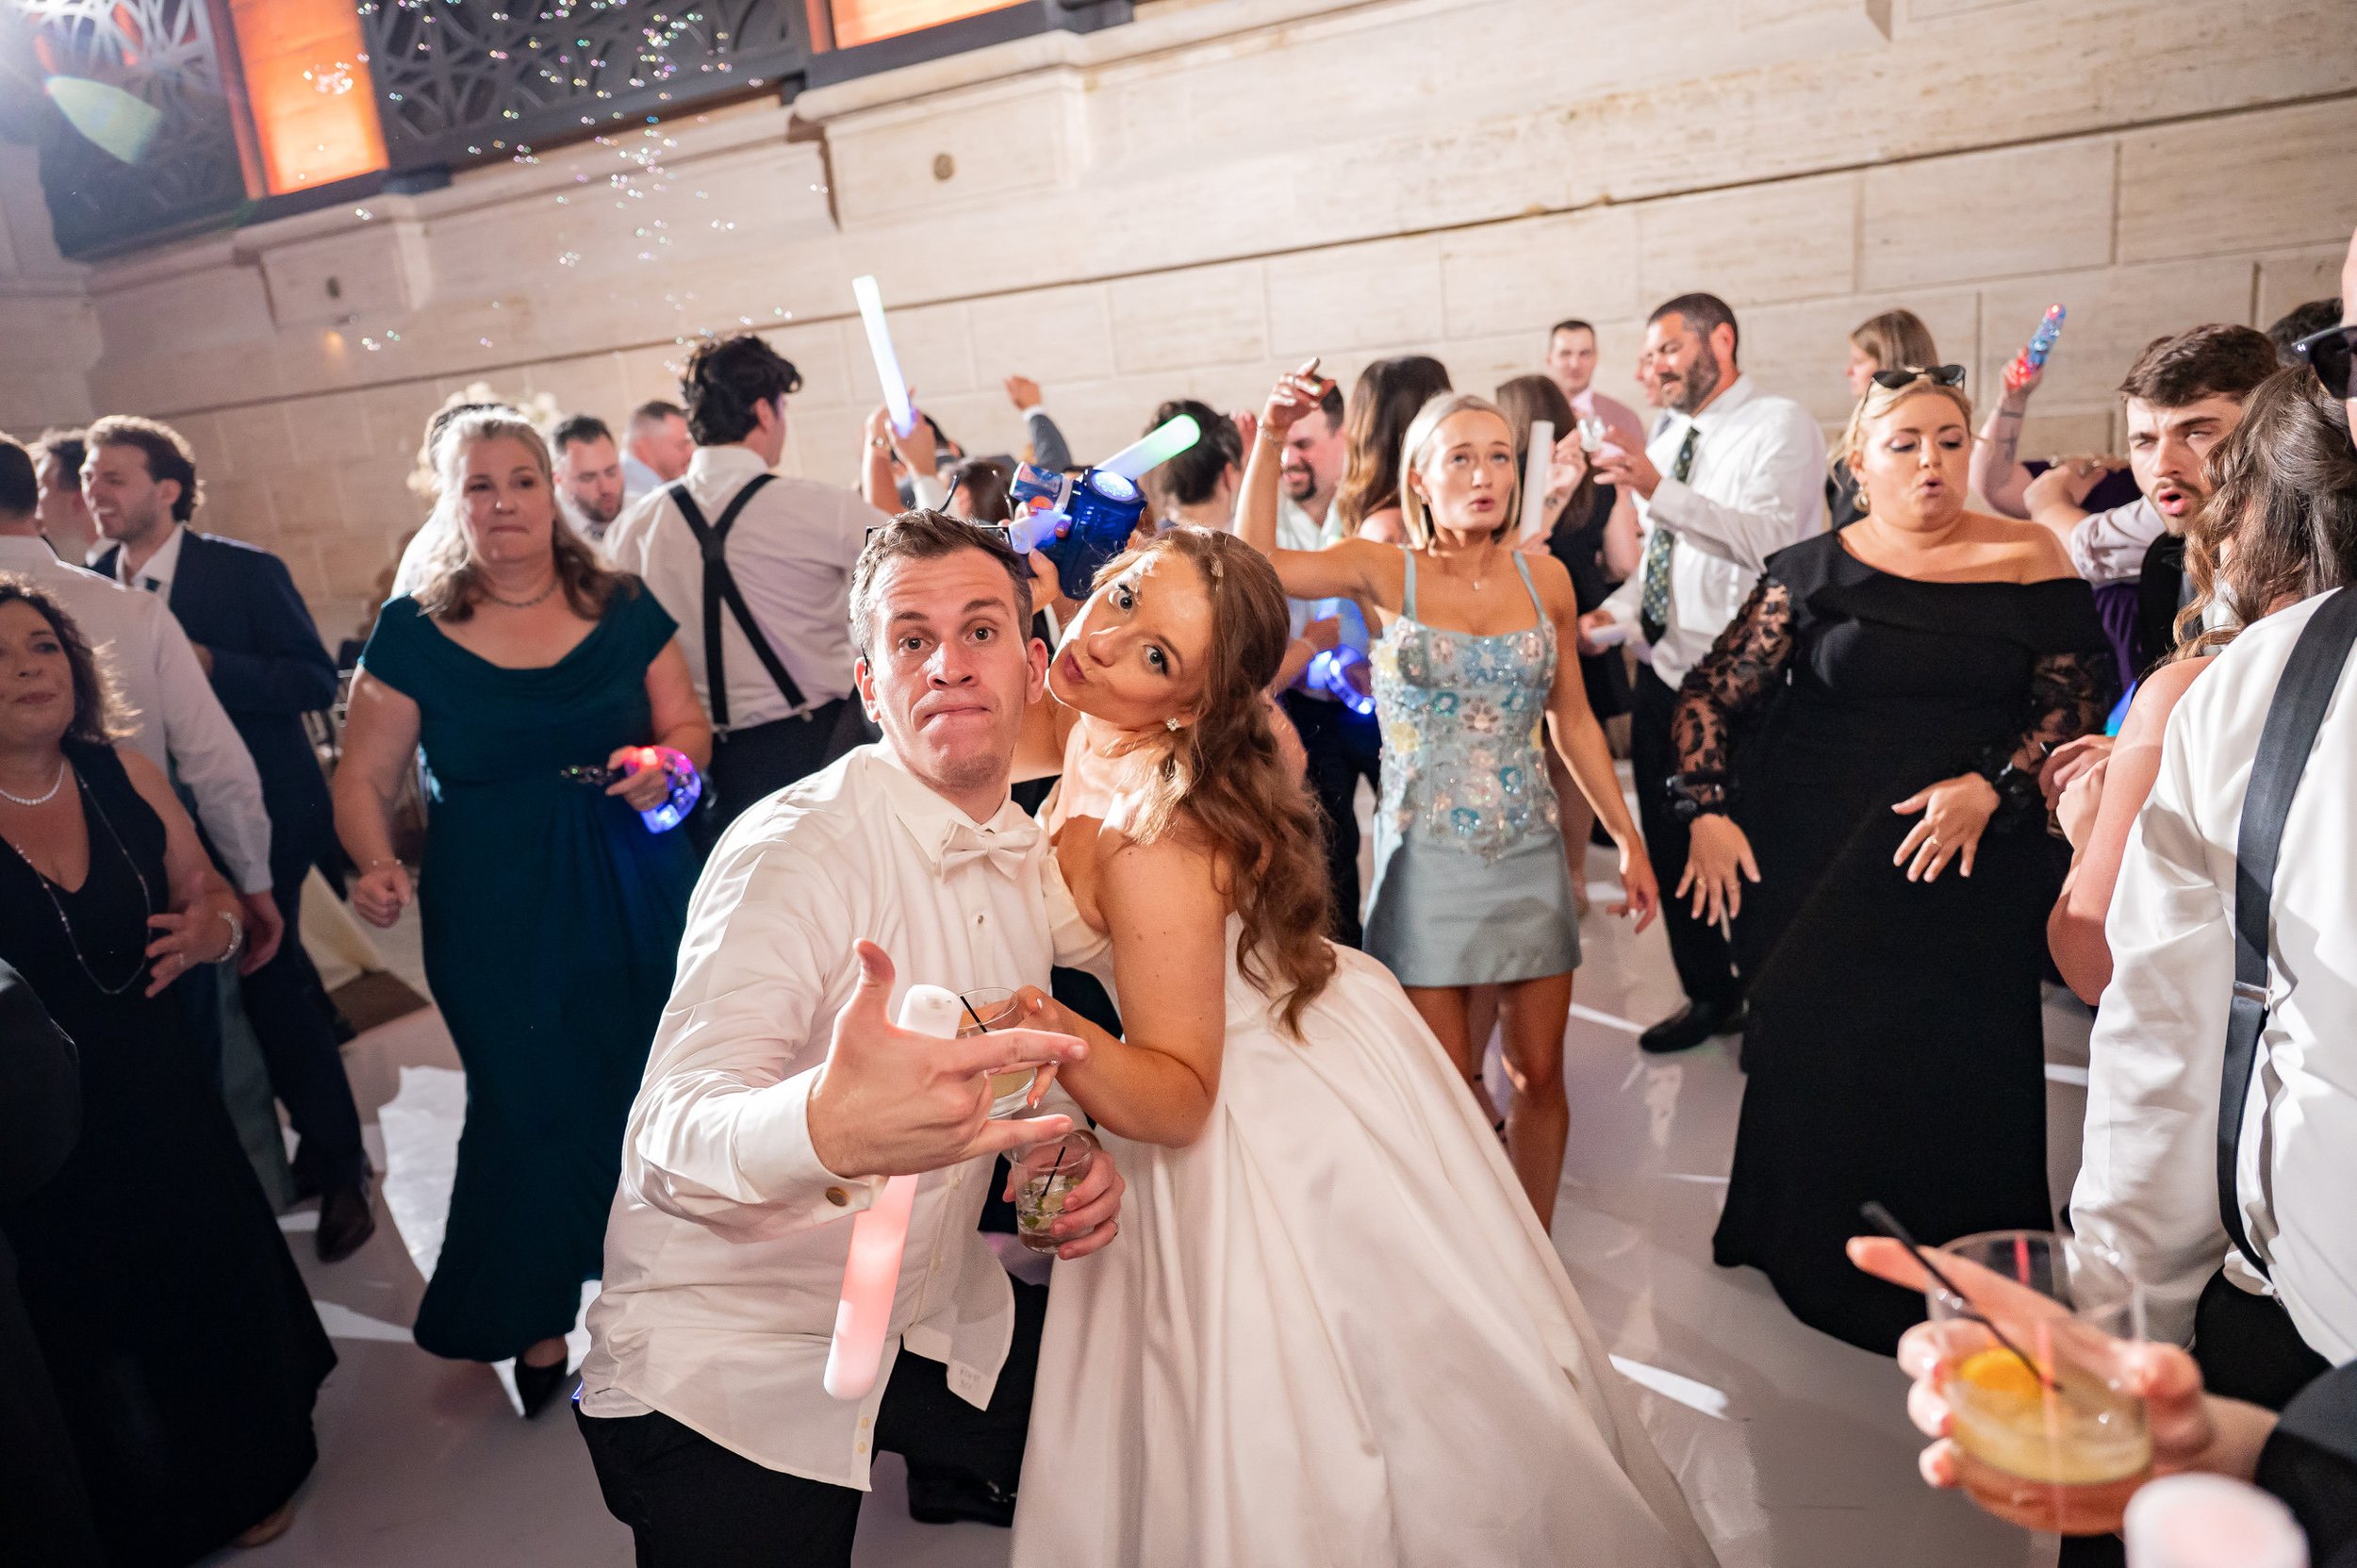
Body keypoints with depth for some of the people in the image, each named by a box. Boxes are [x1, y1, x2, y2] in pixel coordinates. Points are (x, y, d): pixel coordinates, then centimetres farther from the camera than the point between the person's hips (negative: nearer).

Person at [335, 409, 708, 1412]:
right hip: (497, 914, -1)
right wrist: (376, 866, -16)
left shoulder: (623, 609, 2)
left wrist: (666, 760, -13)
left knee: (640, 1088, 5)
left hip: (633, 898, 2)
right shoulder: (413, 633, -2)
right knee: (530, 1105, 6)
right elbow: (366, 777, 1)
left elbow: (688, 723, 8)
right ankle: (535, 1321, 28)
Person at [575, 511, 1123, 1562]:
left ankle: (954, 1478, 34)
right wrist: (828, 1125, -56)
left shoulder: (1029, 854, 0)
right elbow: (669, 1136, -34)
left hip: (933, 1317, 7)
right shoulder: (795, 852, -23)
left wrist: (1068, 1153, -7)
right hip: (733, 1361, -6)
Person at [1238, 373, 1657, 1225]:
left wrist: (1629, 840, 11)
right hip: (1427, 857, -2)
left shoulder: (1545, 576, 3)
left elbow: (1572, 720, 10)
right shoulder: (1389, 571, -4)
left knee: (1539, 1074, 9)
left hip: (1530, 852, 3)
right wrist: (1269, 438, -25)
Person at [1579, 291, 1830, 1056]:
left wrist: (1660, 490, -34)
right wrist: (1614, 613, 1)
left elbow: (1767, 537, -25)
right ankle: (1708, 996, 34)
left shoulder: (1779, 425, -9)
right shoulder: (1668, 435, 15)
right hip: (1664, 671, 8)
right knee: (1672, 844, 15)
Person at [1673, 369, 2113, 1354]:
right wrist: (1709, 812, -7)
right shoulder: (1813, 572, 2)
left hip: (1967, 868, 0)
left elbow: (2078, 699, 1)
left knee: (1956, 1068, 3)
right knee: (1814, 1052, 7)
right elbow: (1708, 696, 3)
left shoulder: (2028, 561, 2)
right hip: (1814, 861, 0)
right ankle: (1812, 1251, 31)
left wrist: (1989, 787, -14)